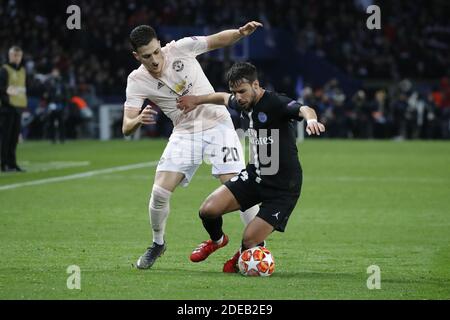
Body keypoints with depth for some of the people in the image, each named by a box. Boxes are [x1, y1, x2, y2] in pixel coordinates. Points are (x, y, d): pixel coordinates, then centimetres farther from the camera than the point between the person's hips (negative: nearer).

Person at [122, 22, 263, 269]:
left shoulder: (180, 48, -13)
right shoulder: (137, 81, -11)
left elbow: (219, 40, -1)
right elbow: (126, 127, -16)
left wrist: (241, 32, -21)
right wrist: (138, 120, -39)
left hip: (217, 125, -1)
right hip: (185, 134, 1)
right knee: (160, 191, -11)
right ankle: (158, 244, 16)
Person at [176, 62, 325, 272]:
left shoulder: (275, 103, -22)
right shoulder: (242, 104, 3)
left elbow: (303, 109, -42)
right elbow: (224, 98, 28)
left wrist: (311, 118, -64)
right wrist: (197, 100, 31)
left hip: (283, 187, -7)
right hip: (255, 176, 7)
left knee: (249, 241, -12)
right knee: (208, 210, -9)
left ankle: (243, 256, 27)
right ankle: (217, 240, 26)